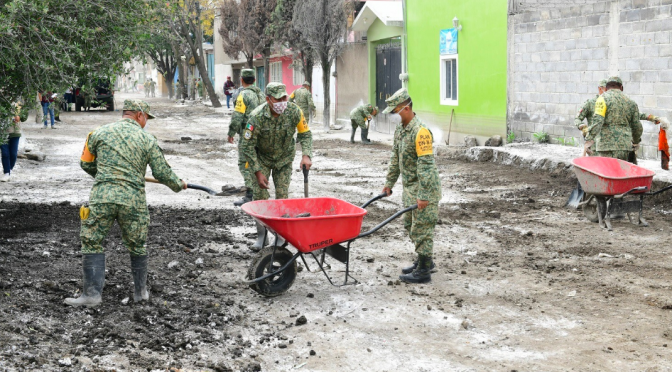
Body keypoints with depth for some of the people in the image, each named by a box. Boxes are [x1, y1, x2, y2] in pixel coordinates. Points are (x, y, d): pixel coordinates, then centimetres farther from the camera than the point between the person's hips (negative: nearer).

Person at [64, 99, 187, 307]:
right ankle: (140, 292, 24)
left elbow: (86, 164, 18)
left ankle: (92, 293, 0)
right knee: (137, 247, 16)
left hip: (102, 197, 0)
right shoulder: (147, 140, 6)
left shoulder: (100, 133, 9)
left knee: (92, 243, 7)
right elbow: (162, 173, 6)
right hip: (133, 200, 1)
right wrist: (179, 185, 26)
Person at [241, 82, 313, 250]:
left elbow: (305, 134, -7)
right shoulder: (257, 117, -29)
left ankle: (281, 235, 11)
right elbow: (248, 146, -22)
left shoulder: (294, 112, -22)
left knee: (282, 196, -3)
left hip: (284, 158, 1)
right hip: (262, 158, -1)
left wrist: (306, 155, -23)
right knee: (260, 195, -8)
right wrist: (258, 172, -23)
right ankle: (261, 235, 6)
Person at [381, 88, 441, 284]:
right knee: (410, 225, 18)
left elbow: (425, 165, -24)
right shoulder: (400, 129, 8)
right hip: (410, 187, 10)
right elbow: (395, 158, 18)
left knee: (422, 228, -3)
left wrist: (423, 195, -25)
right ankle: (424, 261, 33)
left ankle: (423, 271, 5)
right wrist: (389, 182, 18)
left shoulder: (420, 132, -22)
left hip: (424, 188, -10)